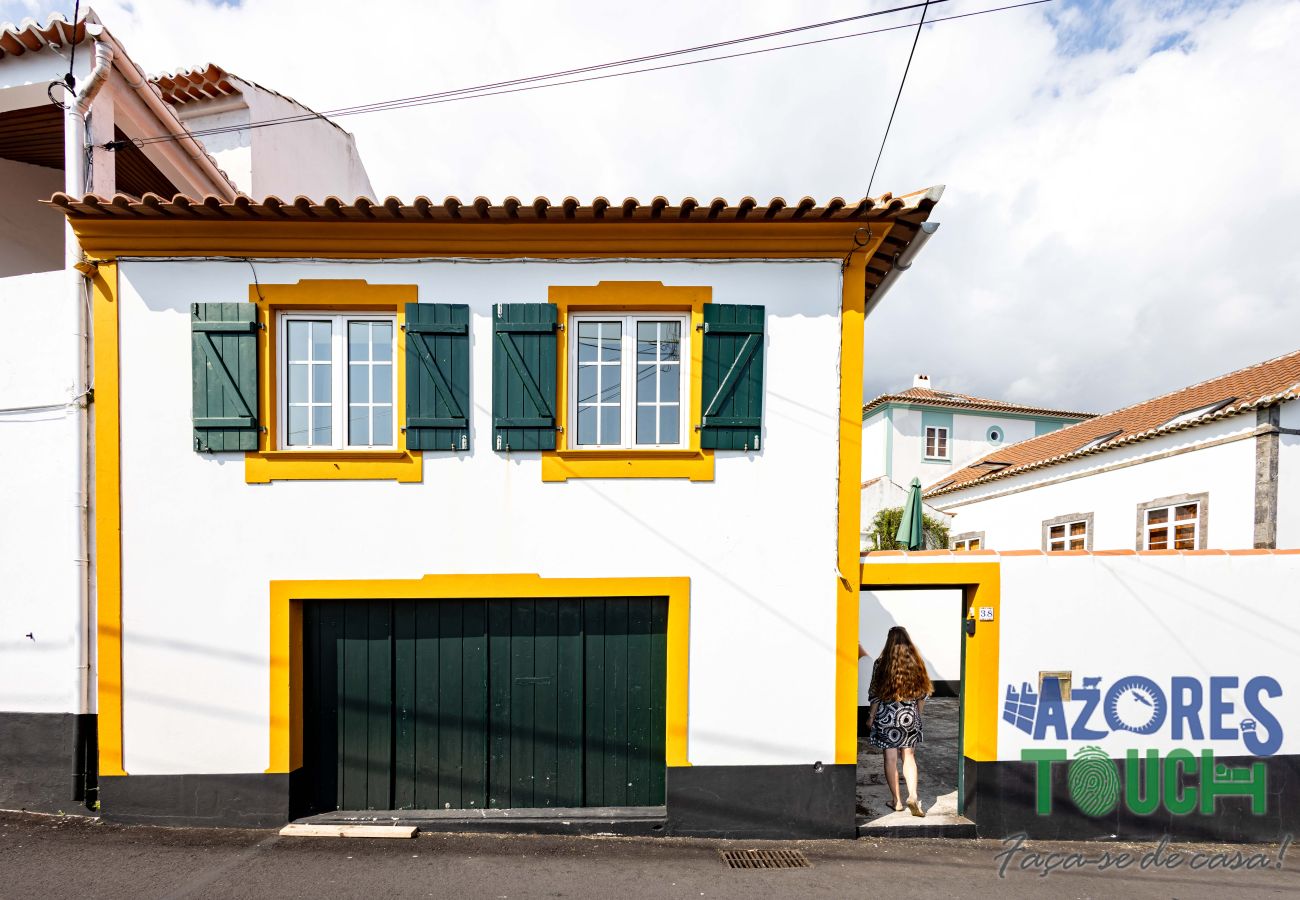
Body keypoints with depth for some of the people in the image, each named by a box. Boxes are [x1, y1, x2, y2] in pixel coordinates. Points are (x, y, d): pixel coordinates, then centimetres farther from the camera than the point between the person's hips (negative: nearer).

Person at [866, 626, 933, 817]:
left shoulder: (881, 663, -10)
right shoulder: (916, 662, -4)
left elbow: (875, 694, -6)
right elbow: (922, 693, 3)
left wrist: (871, 717, 5)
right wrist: (918, 716, 17)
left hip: (886, 715, -2)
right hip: (909, 715, 2)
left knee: (890, 758, 7)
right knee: (909, 756, 13)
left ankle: (897, 801, 13)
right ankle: (912, 795, -1)